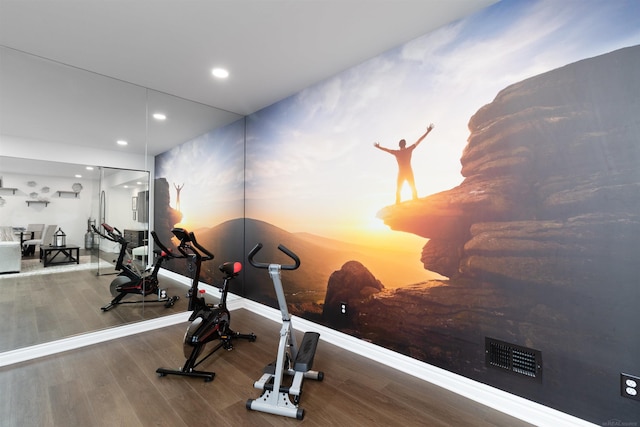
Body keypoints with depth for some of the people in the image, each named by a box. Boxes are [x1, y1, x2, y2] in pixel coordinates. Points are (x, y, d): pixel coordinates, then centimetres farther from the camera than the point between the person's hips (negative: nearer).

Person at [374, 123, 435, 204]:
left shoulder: (396, 152, -4)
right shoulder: (409, 149, -4)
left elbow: (386, 149, 9)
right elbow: (419, 141, 2)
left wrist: (378, 147, 25)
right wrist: (427, 131, 9)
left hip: (401, 173, 0)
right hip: (409, 172, 1)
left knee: (398, 190, 7)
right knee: (413, 189, 8)